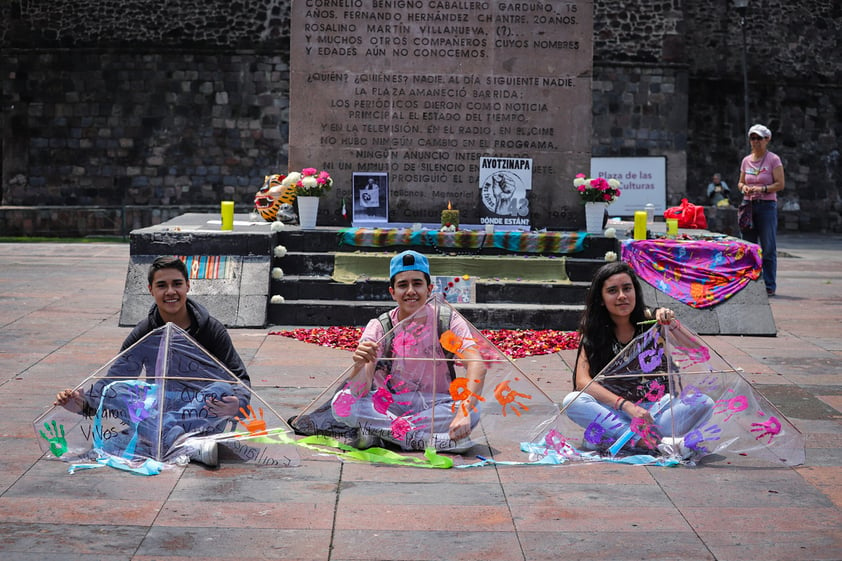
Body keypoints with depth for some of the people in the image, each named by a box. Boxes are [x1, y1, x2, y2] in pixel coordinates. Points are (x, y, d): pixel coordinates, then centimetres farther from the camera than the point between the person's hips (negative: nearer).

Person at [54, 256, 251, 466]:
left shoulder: (211, 329, -3)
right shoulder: (144, 332, 2)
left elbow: (240, 378, -6)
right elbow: (115, 377, -2)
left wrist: (237, 403, -30)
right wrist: (84, 403, -22)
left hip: (202, 412, -2)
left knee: (222, 390, -32)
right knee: (115, 391, -26)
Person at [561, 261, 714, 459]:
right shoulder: (593, 332, -5)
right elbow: (583, 381, -17)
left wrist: (672, 325, -34)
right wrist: (627, 406, -30)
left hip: (656, 406, 1)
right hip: (615, 410, 0)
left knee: (704, 404, -25)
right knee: (572, 401, -28)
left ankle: (607, 439, -29)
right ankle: (658, 442, -34)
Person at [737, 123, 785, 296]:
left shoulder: (773, 159, -2)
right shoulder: (746, 160, 13)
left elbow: (780, 184, -7)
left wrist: (762, 189, -20)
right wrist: (744, 188, -3)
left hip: (767, 205, -5)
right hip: (748, 204, 5)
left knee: (768, 248, -4)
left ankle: (769, 286, 0)